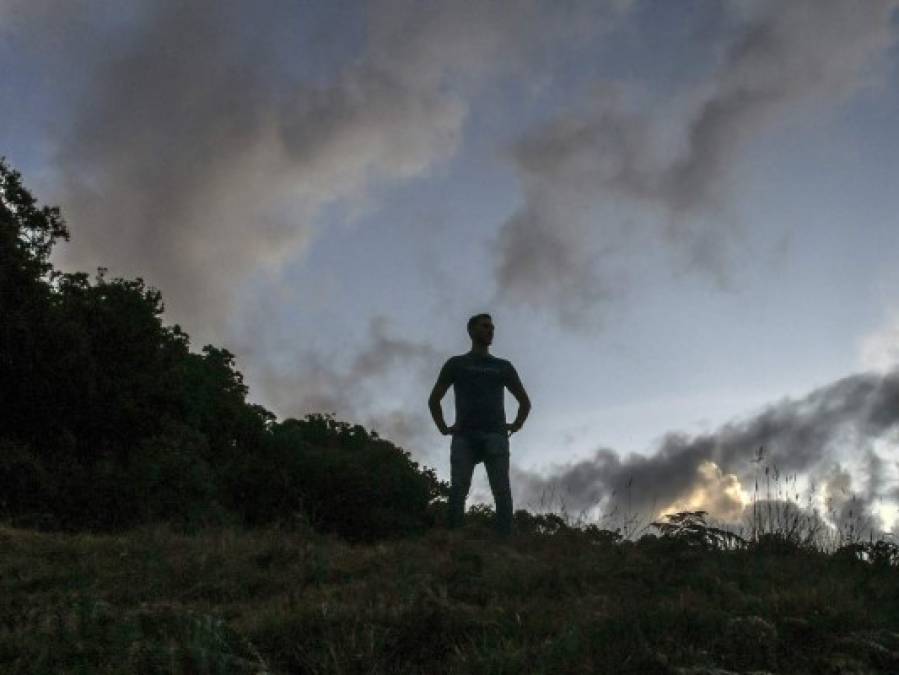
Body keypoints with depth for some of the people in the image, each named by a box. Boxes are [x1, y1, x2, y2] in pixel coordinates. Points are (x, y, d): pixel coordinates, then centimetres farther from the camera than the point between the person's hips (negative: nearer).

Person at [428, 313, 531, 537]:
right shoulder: (456, 364, 18)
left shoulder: (503, 366, 22)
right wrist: (443, 428, 6)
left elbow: (525, 401, 26)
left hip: (495, 436, 1)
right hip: (464, 436, -1)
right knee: (458, 491, -14)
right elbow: (434, 399, 18)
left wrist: (516, 425, 11)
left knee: (502, 491, -14)